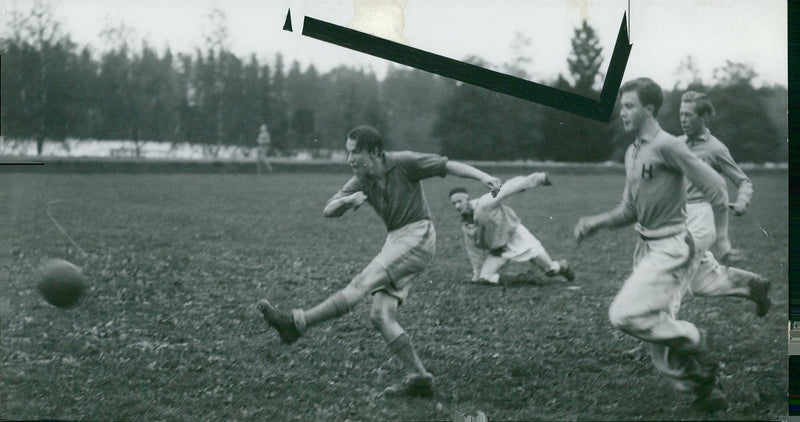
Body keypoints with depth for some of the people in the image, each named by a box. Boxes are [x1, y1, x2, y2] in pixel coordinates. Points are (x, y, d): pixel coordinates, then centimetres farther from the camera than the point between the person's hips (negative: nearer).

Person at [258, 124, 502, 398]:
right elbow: (328, 211, 7)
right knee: (380, 315, -5)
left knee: (362, 283, -20)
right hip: (395, 240, 8)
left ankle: (297, 323, -25)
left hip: (417, 236, -8)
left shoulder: (403, 163, -6)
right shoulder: (361, 181, 10)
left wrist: (484, 177, -17)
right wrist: (348, 200, -15)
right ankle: (418, 377, -2)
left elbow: (448, 166, -4)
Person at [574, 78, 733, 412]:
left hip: (670, 248, -9)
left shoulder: (667, 146, -14)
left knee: (625, 315, -20)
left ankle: (693, 341, 0)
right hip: (646, 247, 9)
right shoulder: (632, 153, 13)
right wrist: (595, 223, 4)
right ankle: (708, 393, 22)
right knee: (658, 330, 10)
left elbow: (713, 187, -16)